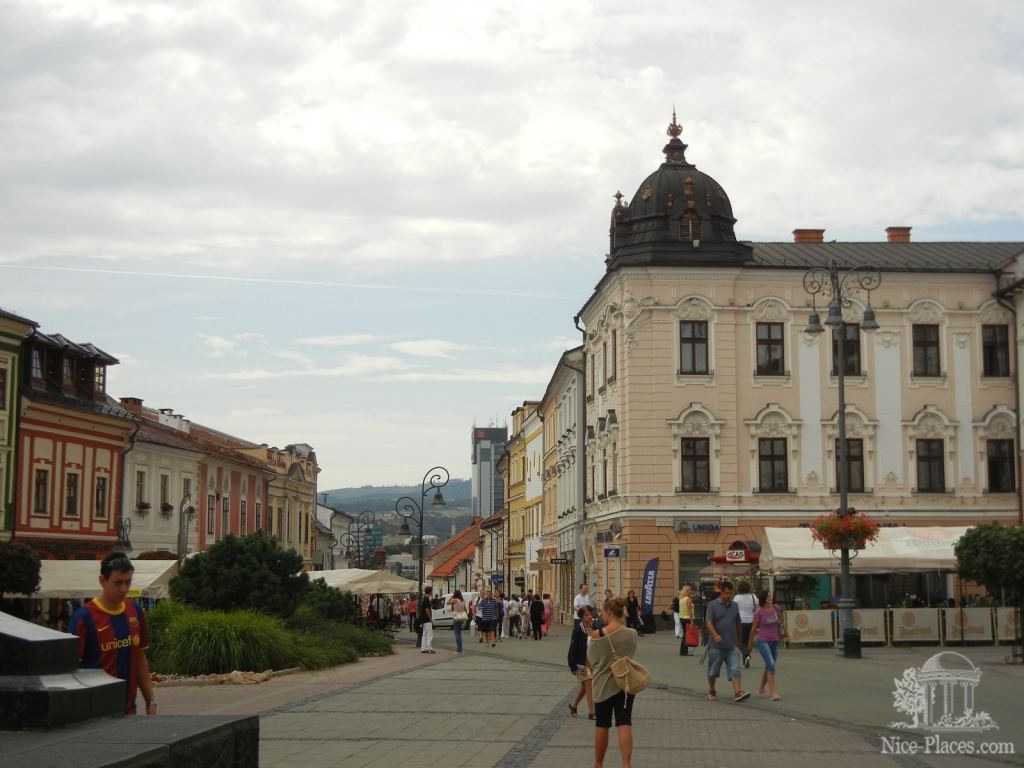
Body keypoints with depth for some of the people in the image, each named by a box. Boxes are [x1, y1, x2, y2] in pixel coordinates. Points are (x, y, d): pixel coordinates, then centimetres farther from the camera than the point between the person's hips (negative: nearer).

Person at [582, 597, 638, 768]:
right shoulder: (632, 634, -6)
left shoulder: (598, 636, -15)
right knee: (624, 725, 1)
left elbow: (592, 661, -5)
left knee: (602, 726, 11)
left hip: (603, 686, -1)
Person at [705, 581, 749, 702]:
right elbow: (709, 622, -12)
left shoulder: (735, 606, 11)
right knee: (713, 670, 9)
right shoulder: (713, 605, -3)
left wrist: (738, 639, 23)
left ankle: (737, 692, -17)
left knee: (734, 669, -9)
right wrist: (715, 635, -27)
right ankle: (711, 691, 27)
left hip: (732, 645, 3)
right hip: (716, 645, -3)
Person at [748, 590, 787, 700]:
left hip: (775, 641, 6)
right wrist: (751, 642, 6)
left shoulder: (776, 608, 0)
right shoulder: (759, 612, -13)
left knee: (769, 667, 15)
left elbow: (780, 621, 18)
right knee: (771, 666, -18)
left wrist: (784, 632, 30)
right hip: (763, 641, -6)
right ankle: (773, 693, -20)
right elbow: (754, 628, -2)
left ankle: (761, 688, 37)